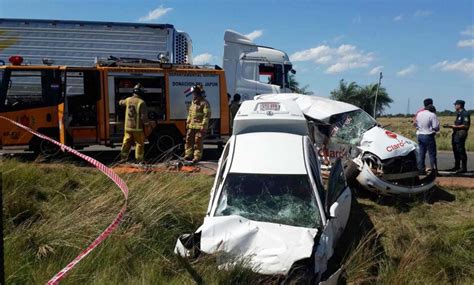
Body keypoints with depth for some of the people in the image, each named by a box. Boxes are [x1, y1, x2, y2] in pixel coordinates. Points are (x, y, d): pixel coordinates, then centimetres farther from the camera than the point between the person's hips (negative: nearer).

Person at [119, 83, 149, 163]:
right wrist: (146, 124, -7)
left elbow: (121, 102, 26)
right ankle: (139, 159, 8)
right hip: (138, 127, -5)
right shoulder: (141, 102, -15)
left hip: (128, 127, 5)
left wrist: (122, 101, 48)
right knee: (139, 143, 5)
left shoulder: (128, 100, 3)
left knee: (126, 142, 13)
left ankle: (124, 157, 18)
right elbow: (144, 116, -17)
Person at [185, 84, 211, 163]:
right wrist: (188, 122, 20)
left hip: (199, 126, -8)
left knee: (198, 142, -5)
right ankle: (188, 155, 20)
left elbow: (207, 115, -14)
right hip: (191, 126, 8)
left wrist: (203, 126, -19)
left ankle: (197, 156, 3)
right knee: (189, 140, 10)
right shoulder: (193, 102, 17)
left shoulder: (204, 103, -9)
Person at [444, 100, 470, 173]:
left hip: (461, 134, -10)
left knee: (461, 151, -8)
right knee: (455, 150, 14)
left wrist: (455, 126, -19)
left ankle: (464, 168, -3)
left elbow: (466, 125, -19)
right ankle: (457, 167, 23)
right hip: (456, 134, 10)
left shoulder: (465, 114, -13)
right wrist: (450, 126, 11)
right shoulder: (458, 114, 18)